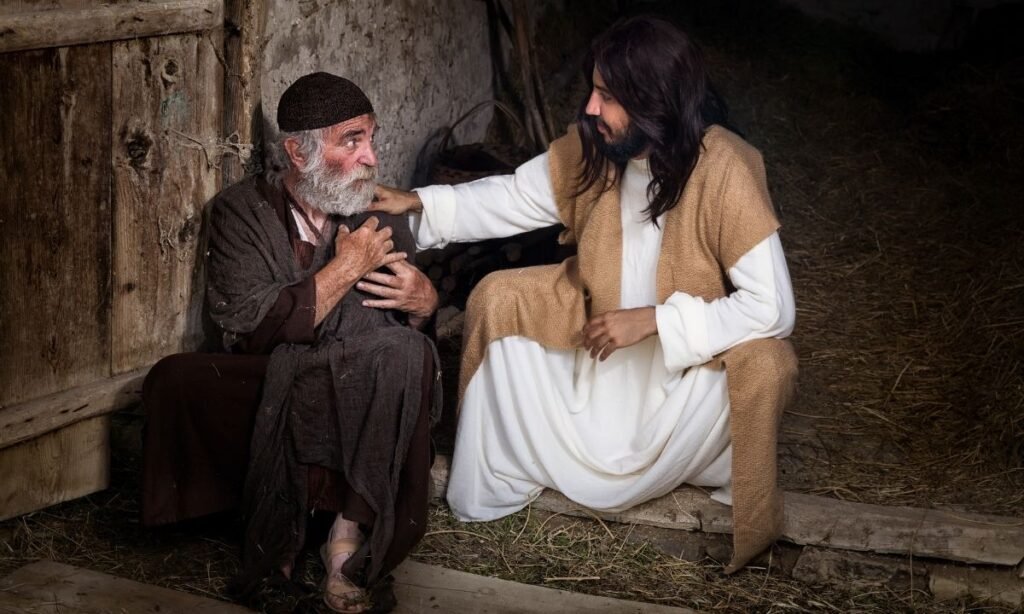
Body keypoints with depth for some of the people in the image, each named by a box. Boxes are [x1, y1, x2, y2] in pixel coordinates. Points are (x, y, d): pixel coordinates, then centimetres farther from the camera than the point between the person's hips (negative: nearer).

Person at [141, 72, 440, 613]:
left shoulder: (382, 216, 9)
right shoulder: (241, 211, 0)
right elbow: (253, 329, -13)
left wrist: (424, 300, -8)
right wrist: (346, 268, -12)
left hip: (363, 400, 1)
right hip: (267, 393, -1)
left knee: (408, 354, -31)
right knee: (175, 381, -29)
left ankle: (352, 530, -24)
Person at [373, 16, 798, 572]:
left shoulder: (723, 172, -29)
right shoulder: (592, 147, -13)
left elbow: (773, 307, -29)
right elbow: (512, 199, 0)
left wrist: (654, 319, -31)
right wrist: (420, 205, -14)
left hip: (693, 349, -5)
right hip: (598, 326, 5)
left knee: (761, 365, -35)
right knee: (500, 300, -10)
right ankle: (501, 476, 4)